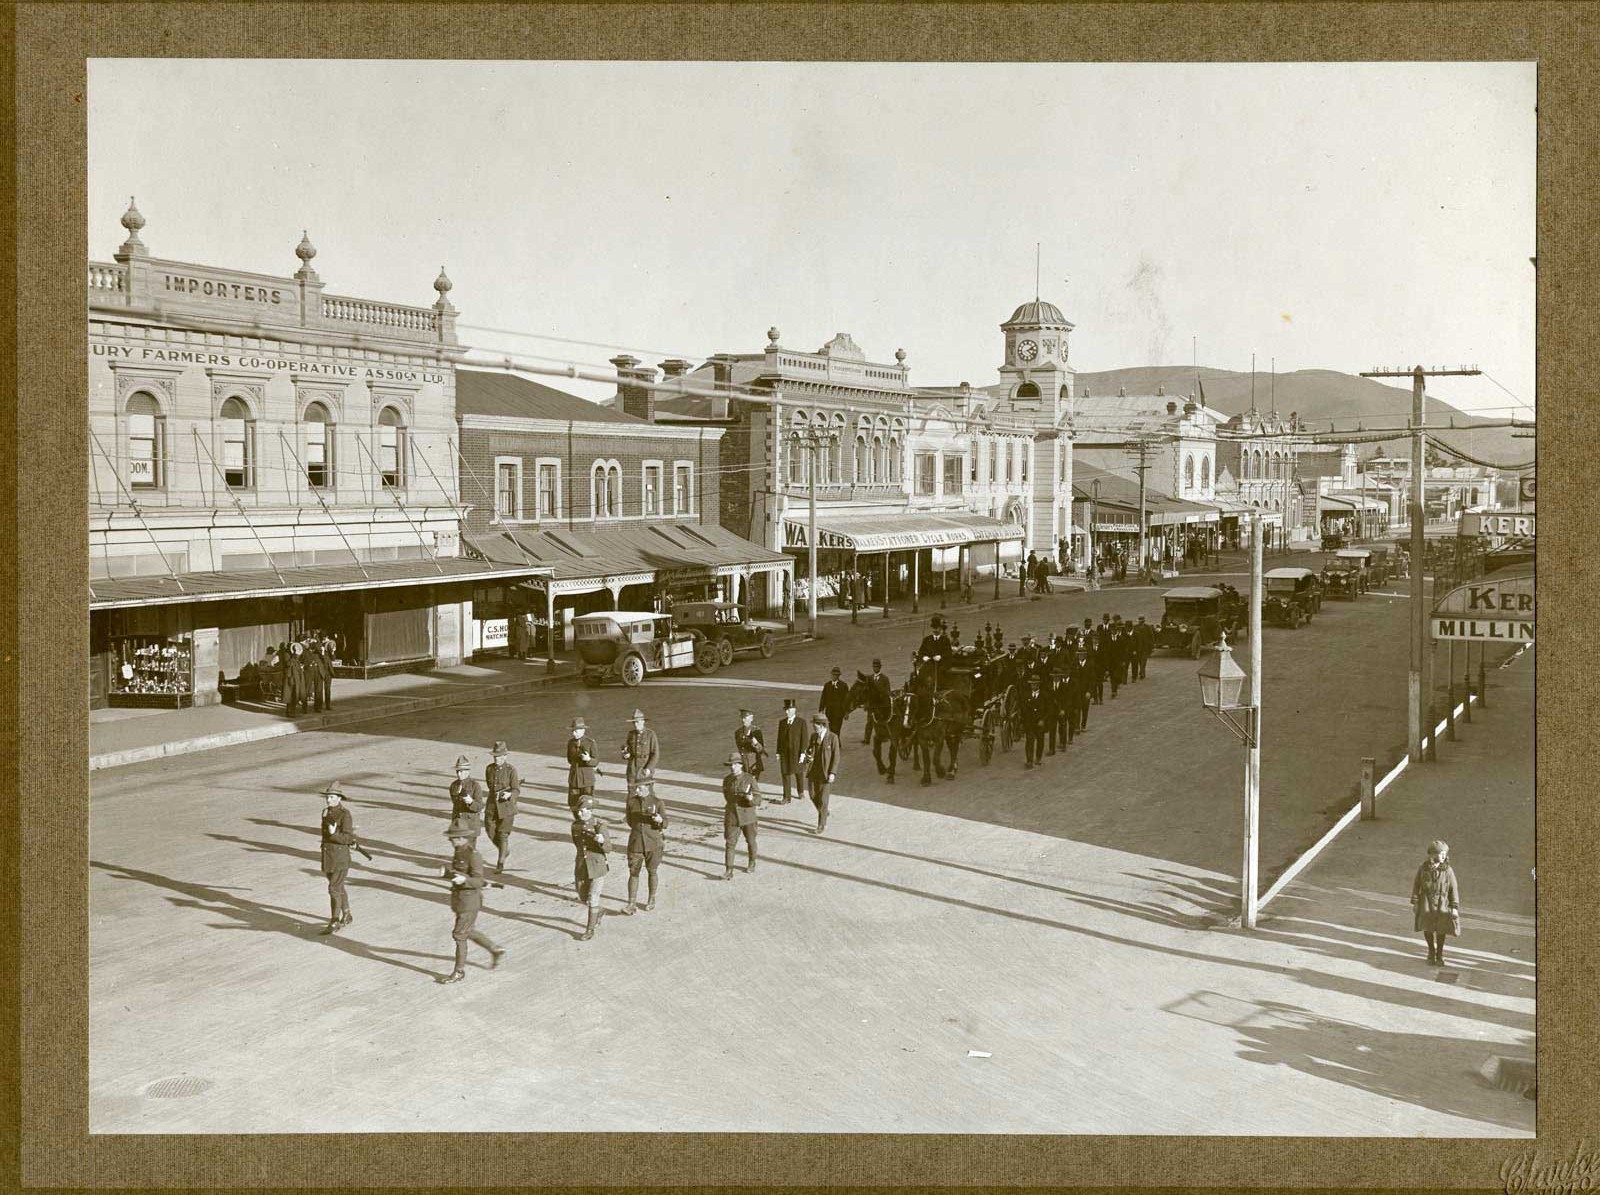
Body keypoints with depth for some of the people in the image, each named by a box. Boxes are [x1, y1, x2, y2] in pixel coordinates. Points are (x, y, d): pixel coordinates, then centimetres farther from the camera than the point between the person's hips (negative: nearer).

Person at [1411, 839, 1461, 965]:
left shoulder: (1448, 870, -11)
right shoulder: (1423, 868, -8)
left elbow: (1453, 889, -6)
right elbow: (1416, 884, 1)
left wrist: (1454, 907, -6)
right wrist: (1414, 902, 1)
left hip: (1442, 904, -1)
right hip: (1427, 904, 1)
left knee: (1441, 930, 8)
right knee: (1427, 929, 11)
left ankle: (1439, 954, 28)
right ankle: (1431, 951, 34)